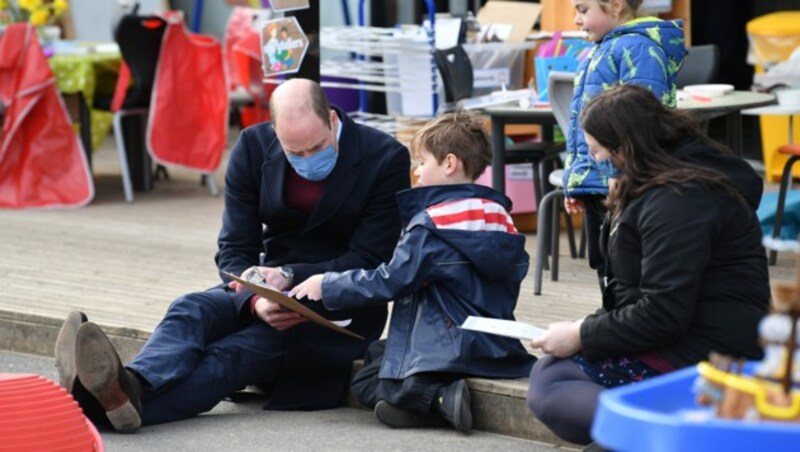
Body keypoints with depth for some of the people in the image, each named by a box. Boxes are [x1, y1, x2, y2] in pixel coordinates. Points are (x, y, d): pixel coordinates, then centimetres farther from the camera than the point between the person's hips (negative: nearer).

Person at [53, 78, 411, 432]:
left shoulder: (385, 159, -12)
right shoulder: (254, 148, -2)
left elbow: (368, 262, -12)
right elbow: (235, 251, -4)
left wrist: (290, 276, -26)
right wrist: (257, 301, -27)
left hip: (341, 312, -4)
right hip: (271, 288, 4)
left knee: (235, 351, -31)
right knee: (191, 310, -27)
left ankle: (131, 398, -57)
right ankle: (132, 384, -59)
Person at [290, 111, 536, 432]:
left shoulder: (432, 224, -14)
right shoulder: (499, 216, 9)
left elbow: (389, 281, -14)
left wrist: (327, 286, -2)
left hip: (444, 352, -9)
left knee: (366, 384, 0)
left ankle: (441, 398, -21)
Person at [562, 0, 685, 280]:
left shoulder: (638, 48, -14)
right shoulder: (598, 51, 17)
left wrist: (622, 174, -27)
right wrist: (573, 182, 22)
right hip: (594, 187, 10)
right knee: (604, 265, 16)